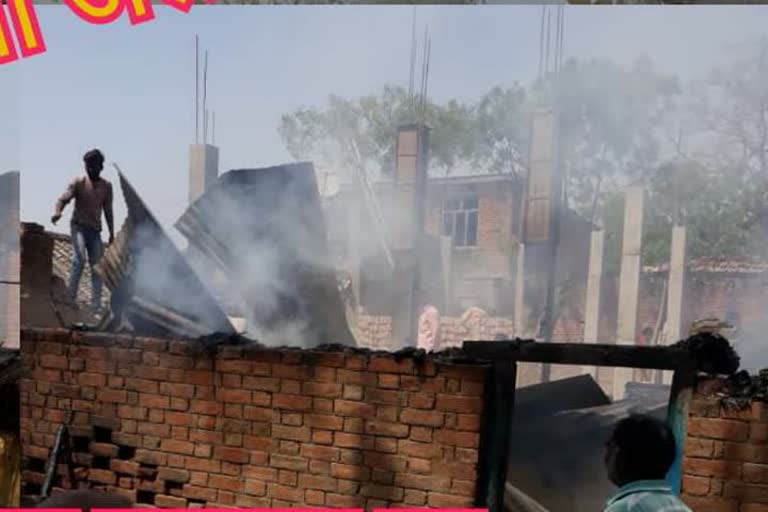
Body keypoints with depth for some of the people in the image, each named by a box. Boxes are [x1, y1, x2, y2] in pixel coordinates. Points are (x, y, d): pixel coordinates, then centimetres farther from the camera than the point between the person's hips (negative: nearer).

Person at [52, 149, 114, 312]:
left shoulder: (107, 186, 7)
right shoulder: (78, 182, -4)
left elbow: (108, 210, 14)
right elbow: (64, 198, -14)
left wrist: (111, 232, 14)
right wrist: (57, 212, -35)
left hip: (95, 230, 4)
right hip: (79, 226, -4)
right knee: (80, 259, -23)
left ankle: (96, 304, 3)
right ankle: (71, 297, -15)